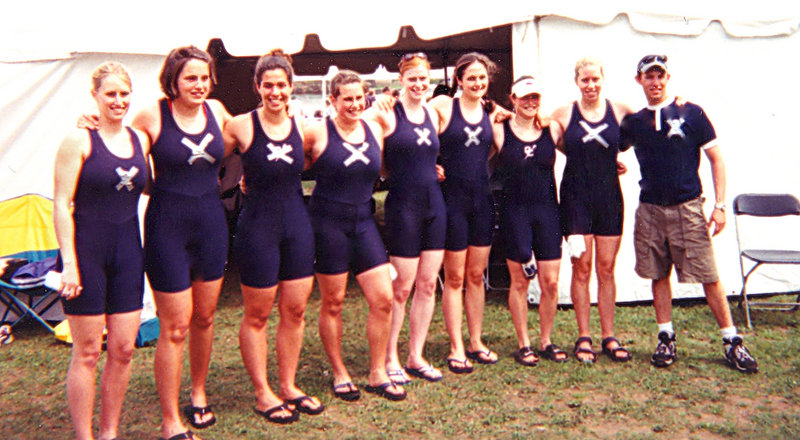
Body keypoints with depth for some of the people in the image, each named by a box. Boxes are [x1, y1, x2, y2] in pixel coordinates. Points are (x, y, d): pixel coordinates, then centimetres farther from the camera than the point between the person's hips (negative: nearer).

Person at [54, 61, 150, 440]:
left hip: (127, 252, 5)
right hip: (86, 249, -5)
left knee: (123, 349, 8)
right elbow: (61, 203, -9)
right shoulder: (79, 141, -6)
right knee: (87, 352, 2)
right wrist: (69, 262, -14)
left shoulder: (140, 139, 10)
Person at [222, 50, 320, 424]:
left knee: (295, 310, 10)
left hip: (297, 225, 4)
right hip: (257, 227, -4)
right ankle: (263, 393, 21)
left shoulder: (301, 126, 4)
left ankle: (288, 387, 26)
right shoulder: (240, 126, -8)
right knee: (257, 314, 6)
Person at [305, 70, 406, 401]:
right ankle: (339, 374, 25)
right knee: (332, 303, 6)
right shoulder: (317, 132, -7)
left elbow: (384, 171, 20)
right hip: (328, 222, -4)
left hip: (363, 222, 4)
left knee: (383, 299, -1)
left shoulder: (375, 130, 7)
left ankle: (378, 375, 16)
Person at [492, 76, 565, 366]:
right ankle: (523, 345, 20)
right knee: (519, 281, 5)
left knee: (551, 282, 4)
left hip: (547, 210, 3)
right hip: (514, 210, -2)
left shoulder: (552, 130, 5)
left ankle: (546, 341, 22)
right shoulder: (500, 131, -2)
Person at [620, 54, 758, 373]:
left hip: (687, 209, -3)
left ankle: (732, 342, 10)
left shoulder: (691, 113, 0)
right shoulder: (633, 123, 7)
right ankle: (666, 339, 20)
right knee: (659, 277, 8)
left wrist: (719, 205, -6)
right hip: (650, 211, 3)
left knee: (709, 277, -2)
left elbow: (716, 159, 0)